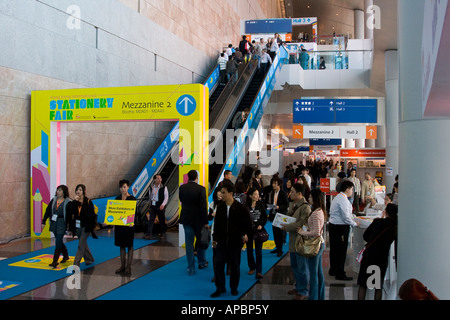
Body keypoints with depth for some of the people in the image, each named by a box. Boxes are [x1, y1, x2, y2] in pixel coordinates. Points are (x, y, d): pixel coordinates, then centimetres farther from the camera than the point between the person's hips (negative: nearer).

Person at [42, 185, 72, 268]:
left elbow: (71, 214, -9)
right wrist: (43, 221, 7)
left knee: (58, 242, -9)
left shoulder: (68, 202, -9)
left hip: (62, 224, -6)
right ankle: (66, 256, 37)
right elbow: (48, 211, 10)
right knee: (59, 241, 17)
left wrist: (69, 225, -11)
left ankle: (55, 261, -4)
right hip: (54, 223, 6)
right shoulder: (53, 200, 7)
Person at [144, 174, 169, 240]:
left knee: (162, 221, 6)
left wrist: (163, 204, -17)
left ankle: (163, 234, 19)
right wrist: (151, 203, 14)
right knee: (151, 220, -6)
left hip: (160, 207, -3)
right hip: (153, 206, 3)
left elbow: (166, 197, -6)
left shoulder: (164, 188, -3)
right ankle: (149, 234, -8)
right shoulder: (151, 188, 8)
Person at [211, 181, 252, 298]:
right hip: (222, 242, 3)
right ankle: (220, 288, 13)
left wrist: (245, 234, -17)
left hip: (235, 242, -2)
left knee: (235, 266, 9)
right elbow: (216, 224, 11)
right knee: (218, 264, -1)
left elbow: (247, 223, -1)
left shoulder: (241, 208, -9)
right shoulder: (220, 207, 3)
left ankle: (234, 288, 27)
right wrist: (214, 239, 12)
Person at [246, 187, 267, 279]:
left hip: (258, 230, 0)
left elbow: (265, 217, 7)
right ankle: (252, 268, 29)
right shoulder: (246, 206, -6)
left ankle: (259, 271, -4)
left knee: (258, 251, -5)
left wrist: (261, 225, -7)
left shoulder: (260, 205, 0)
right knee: (249, 250, 11)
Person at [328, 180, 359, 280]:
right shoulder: (343, 200, -18)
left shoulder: (337, 197, 13)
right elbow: (346, 217, -19)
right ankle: (340, 274, 4)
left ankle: (333, 270, 30)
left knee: (334, 249, 18)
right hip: (340, 228, -10)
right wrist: (355, 224, -4)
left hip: (332, 226, 10)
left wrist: (352, 219, 16)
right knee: (341, 250, -2)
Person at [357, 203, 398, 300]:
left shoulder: (377, 221, -5)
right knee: (379, 287, 15)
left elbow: (365, 236, 3)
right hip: (382, 259, 1)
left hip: (368, 256, -1)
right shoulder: (396, 227, -2)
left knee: (363, 285, 9)